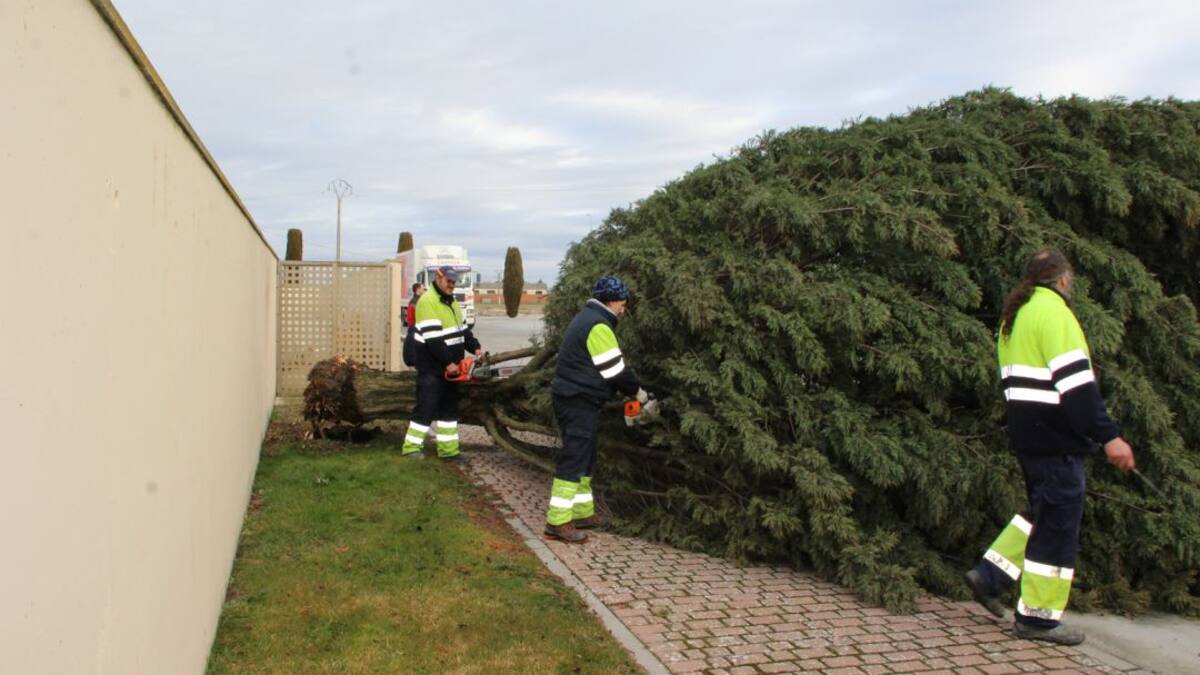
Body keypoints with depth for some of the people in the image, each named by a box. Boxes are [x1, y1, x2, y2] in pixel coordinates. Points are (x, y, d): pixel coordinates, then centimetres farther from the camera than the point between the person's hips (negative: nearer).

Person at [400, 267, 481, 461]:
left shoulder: (452, 302, 14)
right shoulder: (428, 301, -16)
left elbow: (463, 330, 15)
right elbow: (433, 338, -22)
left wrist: (475, 348, -1)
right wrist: (448, 363, -22)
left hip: (450, 367, 9)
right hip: (432, 368, -9)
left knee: (450, 407, 9)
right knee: (427, 406, -6)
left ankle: (447, 448, 15)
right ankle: (411, 447, 4)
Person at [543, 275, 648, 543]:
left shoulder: (586, 319, 17)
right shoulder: (598, 325, -16)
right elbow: (615, 370, -15)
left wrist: (629, 388, 15)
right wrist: (638, 391, 1)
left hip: (573, 399, 11)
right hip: (579, 403, -11)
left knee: (585, 457, 16)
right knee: (574, 459, -8)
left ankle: (582, 513, 24)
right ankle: (557, 521, -6)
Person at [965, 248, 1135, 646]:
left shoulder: (1014, 317, 17)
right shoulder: (1053, 311, -12)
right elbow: (1075, 379, -21)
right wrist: (1108, 435, -21)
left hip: (1026, 432, 9)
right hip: (1055, 435, -9)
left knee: (1044, 512, 19)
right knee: (1059, 522, -1)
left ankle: (990, 575, 16)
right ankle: (1038, 617, 6)